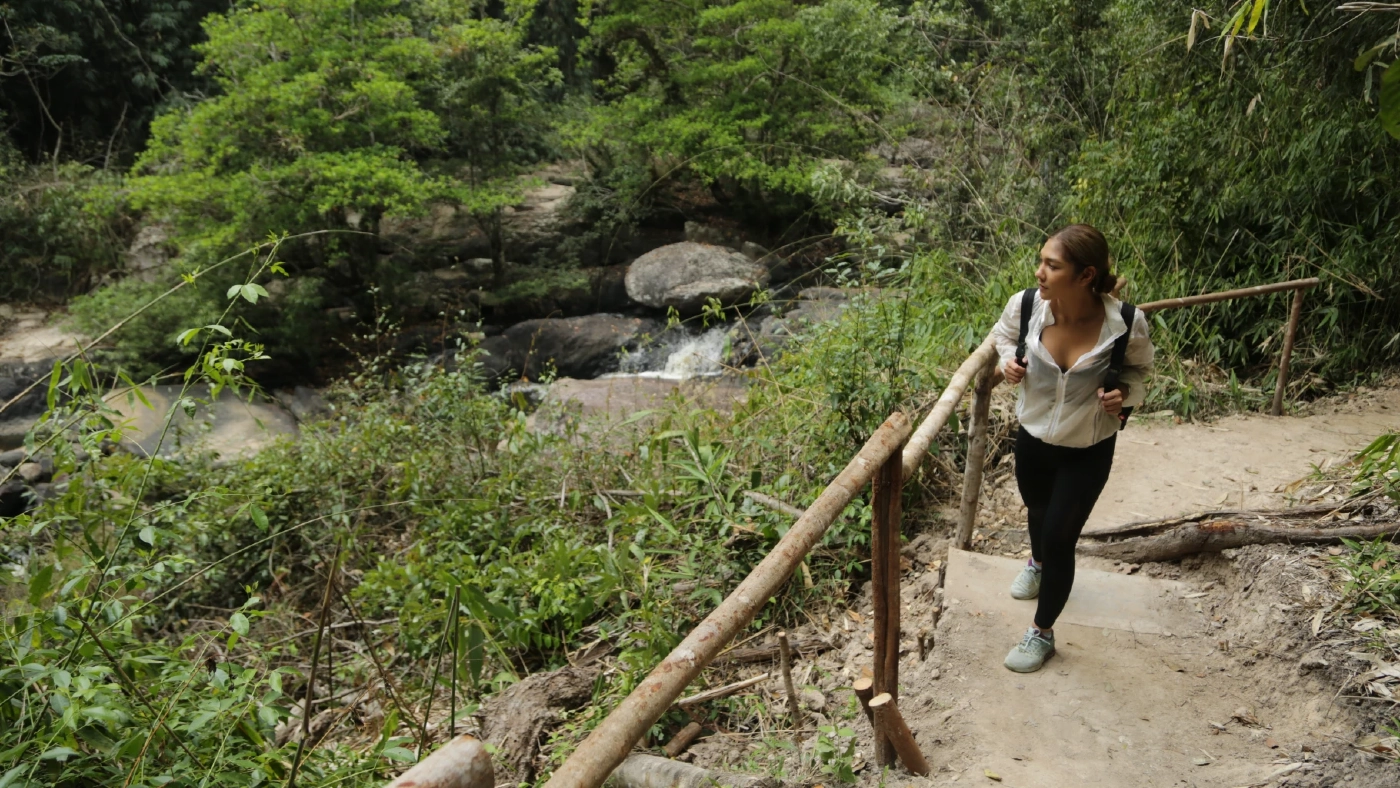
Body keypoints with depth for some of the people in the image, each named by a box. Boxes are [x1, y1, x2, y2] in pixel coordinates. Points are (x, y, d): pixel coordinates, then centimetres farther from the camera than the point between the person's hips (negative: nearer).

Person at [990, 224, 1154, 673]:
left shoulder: (1126, 324, -27)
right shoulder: (1026, 305, -23)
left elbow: (1139, 366, -3)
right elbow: (1003, 332, 4)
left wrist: (1125, 393, -23)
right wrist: (1009, 360, -16)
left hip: (1088, 450, -3)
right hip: (1032, 437, 3)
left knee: (1060, 537, 0)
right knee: (1037, 508, 29)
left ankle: (1042, 633, 23)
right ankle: (1037, 563, 65)